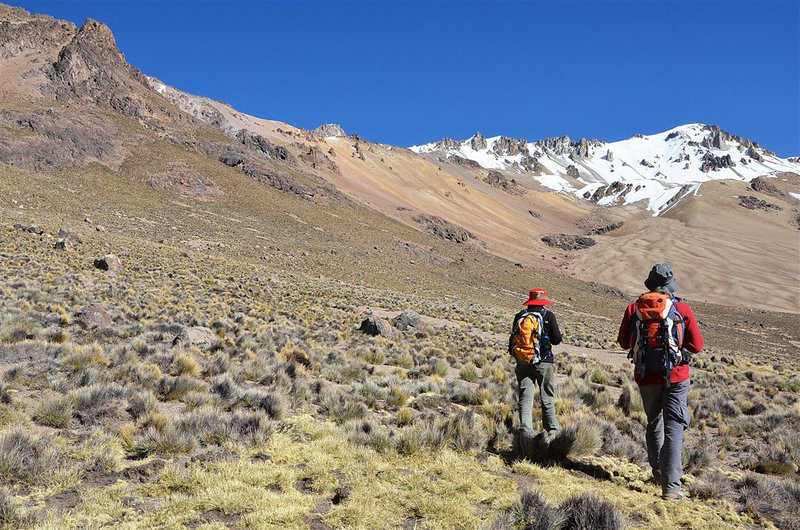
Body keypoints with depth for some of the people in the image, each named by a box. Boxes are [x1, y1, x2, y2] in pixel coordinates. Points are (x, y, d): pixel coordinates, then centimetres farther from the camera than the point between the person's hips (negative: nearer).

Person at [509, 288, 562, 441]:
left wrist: (513, 353, 22)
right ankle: (552, 429, 18)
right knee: (547, 397, 11)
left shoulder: (519, 316, 3)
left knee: (525, 398, 3)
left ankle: (525, 429, -9)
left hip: (522, 362, 2)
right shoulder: (549, 316, -5)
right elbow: (557, 340, -3)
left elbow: (513, 338, 6)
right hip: (543, 362, -2)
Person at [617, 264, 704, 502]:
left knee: (654, 424, 21)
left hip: (646, 377, 2)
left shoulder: (634, 308, -4)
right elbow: (696, 346, -4)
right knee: (673, 429, -2)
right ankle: (670, 487, -9)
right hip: (675, 377, -2)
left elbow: (624, 342, 2)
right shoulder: (683, 310, -7)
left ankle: (658, 472, 35)